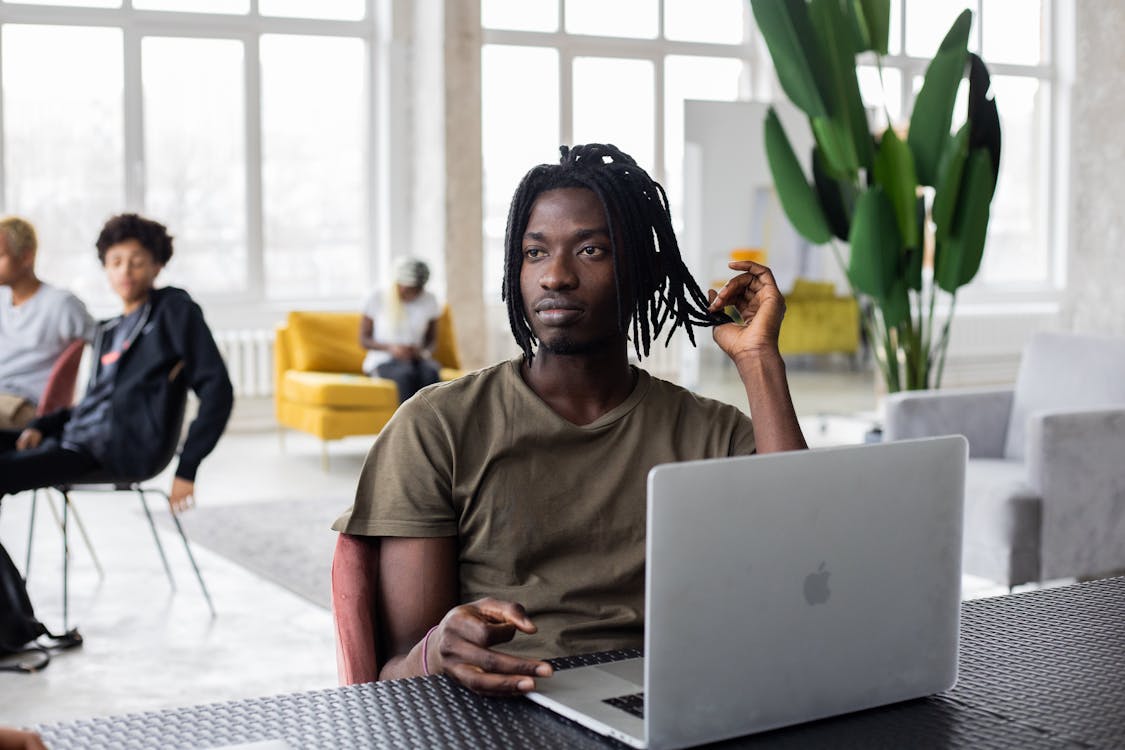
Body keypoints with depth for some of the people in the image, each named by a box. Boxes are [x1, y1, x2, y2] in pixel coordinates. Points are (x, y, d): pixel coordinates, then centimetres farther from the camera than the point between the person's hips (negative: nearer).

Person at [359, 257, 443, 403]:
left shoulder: (429, 301, 4)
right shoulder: (377, 299, -4)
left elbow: (432, 339, 12)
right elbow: (363, 339, -1)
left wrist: (423, 350, -11)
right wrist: (390, 347, -18)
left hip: (415, 359, 3)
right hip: (382, 361, -3)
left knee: (431, 372, -33)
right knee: (406, 374, -37)